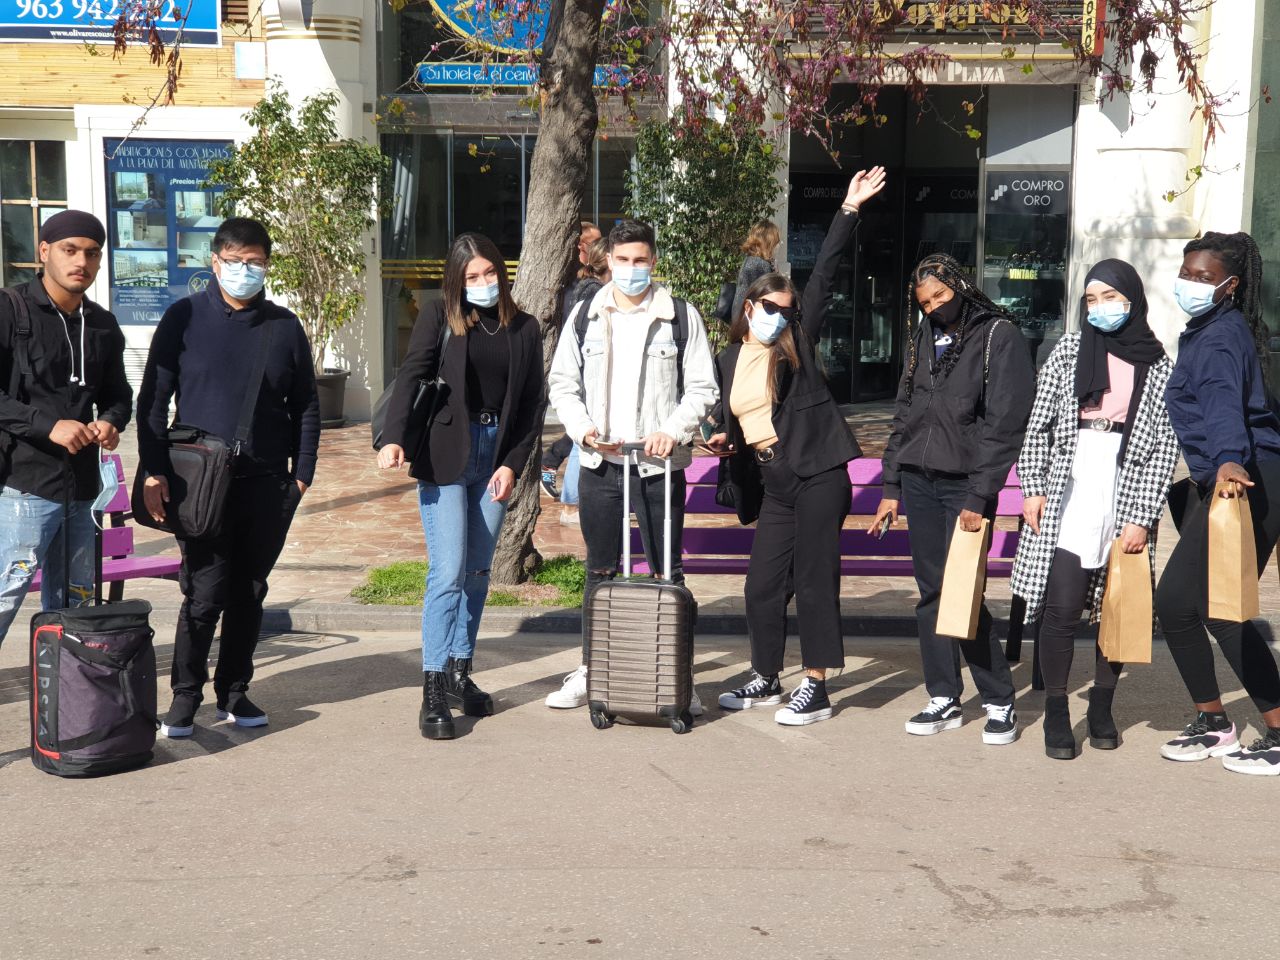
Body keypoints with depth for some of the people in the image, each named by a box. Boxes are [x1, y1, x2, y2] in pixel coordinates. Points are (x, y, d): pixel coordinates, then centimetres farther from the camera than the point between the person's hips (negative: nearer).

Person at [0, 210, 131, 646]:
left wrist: (110, 422, -1)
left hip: (81, 488, 6)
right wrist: (48, 425, -22)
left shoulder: (104, 326, 14)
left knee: (72, 607, 12)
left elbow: (117, 393, 21)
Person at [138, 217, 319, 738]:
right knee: (205, 592, -6)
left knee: (249, 592, 10)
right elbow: (153, 399, 0)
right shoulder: (184, 318, 0)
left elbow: (305, 406, 12)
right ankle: (185, 695, 10)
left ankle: (234, 691, 23)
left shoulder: (285, 327, 7)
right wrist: (154, 471, -8)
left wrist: (302, 474, 5)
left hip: (267, 483, 3)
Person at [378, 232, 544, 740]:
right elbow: (410, 377, -10)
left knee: (478, 574, 10)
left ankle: (459, 673, 22)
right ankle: (433, 692, -6)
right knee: (448, 573, -9)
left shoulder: (524, 329, 9)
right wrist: (394, 438, -25)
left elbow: (533, 404, 9)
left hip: (495, 459, 4)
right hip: (445, 458, -4)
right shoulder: (439, 318, 0)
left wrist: (512, 464, -1)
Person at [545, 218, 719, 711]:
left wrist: (673, 431, -13)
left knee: (668, 571, 4)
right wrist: (583, 429, -6)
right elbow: (562, 382, 11)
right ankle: (589, 671, 21)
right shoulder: (586, 316, 8)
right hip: (599, 464, 2)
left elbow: (702, 388, 2)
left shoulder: (681, 317, 1)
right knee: (600, 571, 11)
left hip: (660, 464, -2)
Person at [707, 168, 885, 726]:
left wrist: (849, 209, -8)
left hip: (816, 475, -5)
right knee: (762, 585, 9)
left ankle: (816, 689, 6)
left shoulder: (796, 341, 1)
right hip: (772, 484, 5)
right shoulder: (729, 360, 13)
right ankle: (765, 681, 26)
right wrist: (725, 440, 0)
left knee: (814, 582, -2)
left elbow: (823, 275, -4)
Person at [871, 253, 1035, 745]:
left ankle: (1000, 702, 5)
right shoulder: (923, 339, 14)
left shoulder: (999, 337, -5)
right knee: (931, 593, 7)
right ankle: (944, 700, 15)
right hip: (918, 481, 6)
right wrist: (891, 486, 12)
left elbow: (1004, 424, -11)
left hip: (966, 484, -6)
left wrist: (979, 497, -16)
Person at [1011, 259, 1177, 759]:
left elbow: (1164, 449, 1)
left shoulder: (1158, 367, 5)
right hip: (1067, 500, 0)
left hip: (1125, 503, 0)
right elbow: (1039, 424, 7)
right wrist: (1032, 488, 0)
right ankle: (1056, 714, 7)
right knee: (1060, 608, -5)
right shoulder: (1069, 351, 8)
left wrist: (1142, 518, -6)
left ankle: (1102, 709, 24)